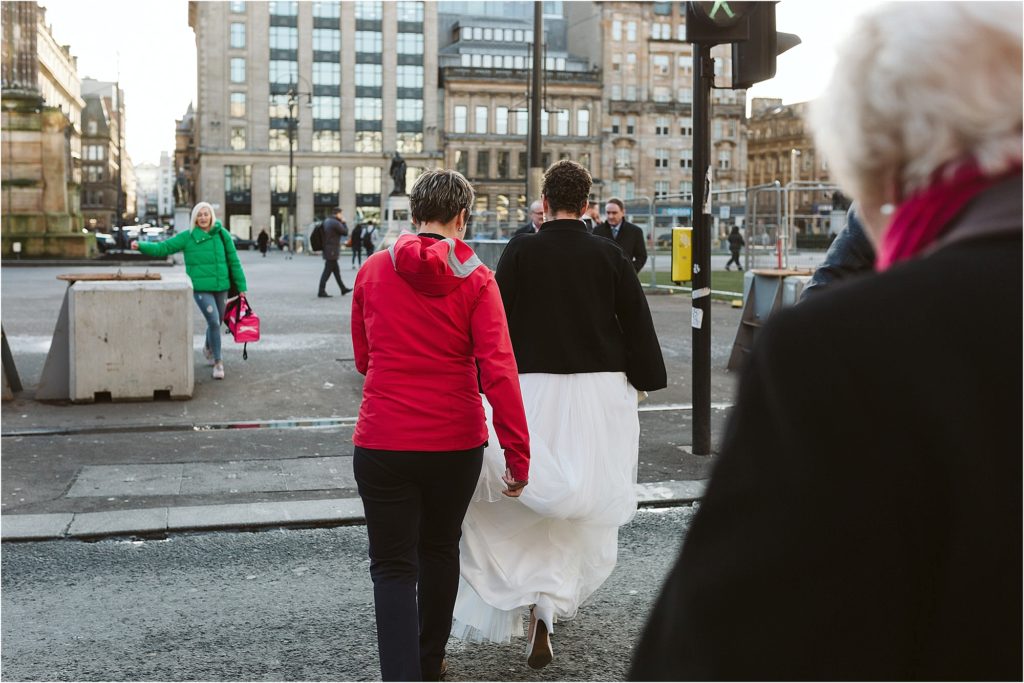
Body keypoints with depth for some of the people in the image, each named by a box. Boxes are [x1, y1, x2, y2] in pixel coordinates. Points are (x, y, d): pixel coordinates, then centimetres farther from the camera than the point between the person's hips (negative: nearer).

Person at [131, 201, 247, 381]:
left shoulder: (222, 235, 1)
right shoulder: (188, 237, -3)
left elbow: (234, 262, 6)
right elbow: (162, 248, -5)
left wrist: (241, 287, 7)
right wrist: (141, 246, -20)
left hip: (221, 287, 3)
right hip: (201, 288, -3)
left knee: (217, 322, 15)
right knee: (213, 321, -16)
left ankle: (208, 349, 46)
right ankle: (218, 362, -3)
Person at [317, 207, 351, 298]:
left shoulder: (326, 221, 9)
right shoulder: (336, 223, -19)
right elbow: (345, 232, -9)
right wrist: (343, 222, 1)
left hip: (326, 249, 10)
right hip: (332, 251, -10)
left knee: (336, 270, 17)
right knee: (327, 271, -6)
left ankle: (343, 289, 26)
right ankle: (321, 291, -5)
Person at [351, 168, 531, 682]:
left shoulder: (373, 271, -1)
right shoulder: (476, 279, -7)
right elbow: (498, 371, -14)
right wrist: (518, 455, -11)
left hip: (382, 442, -1)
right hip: (456, 442, 1)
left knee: (392, 567, 6)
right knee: (440, 551, 22)